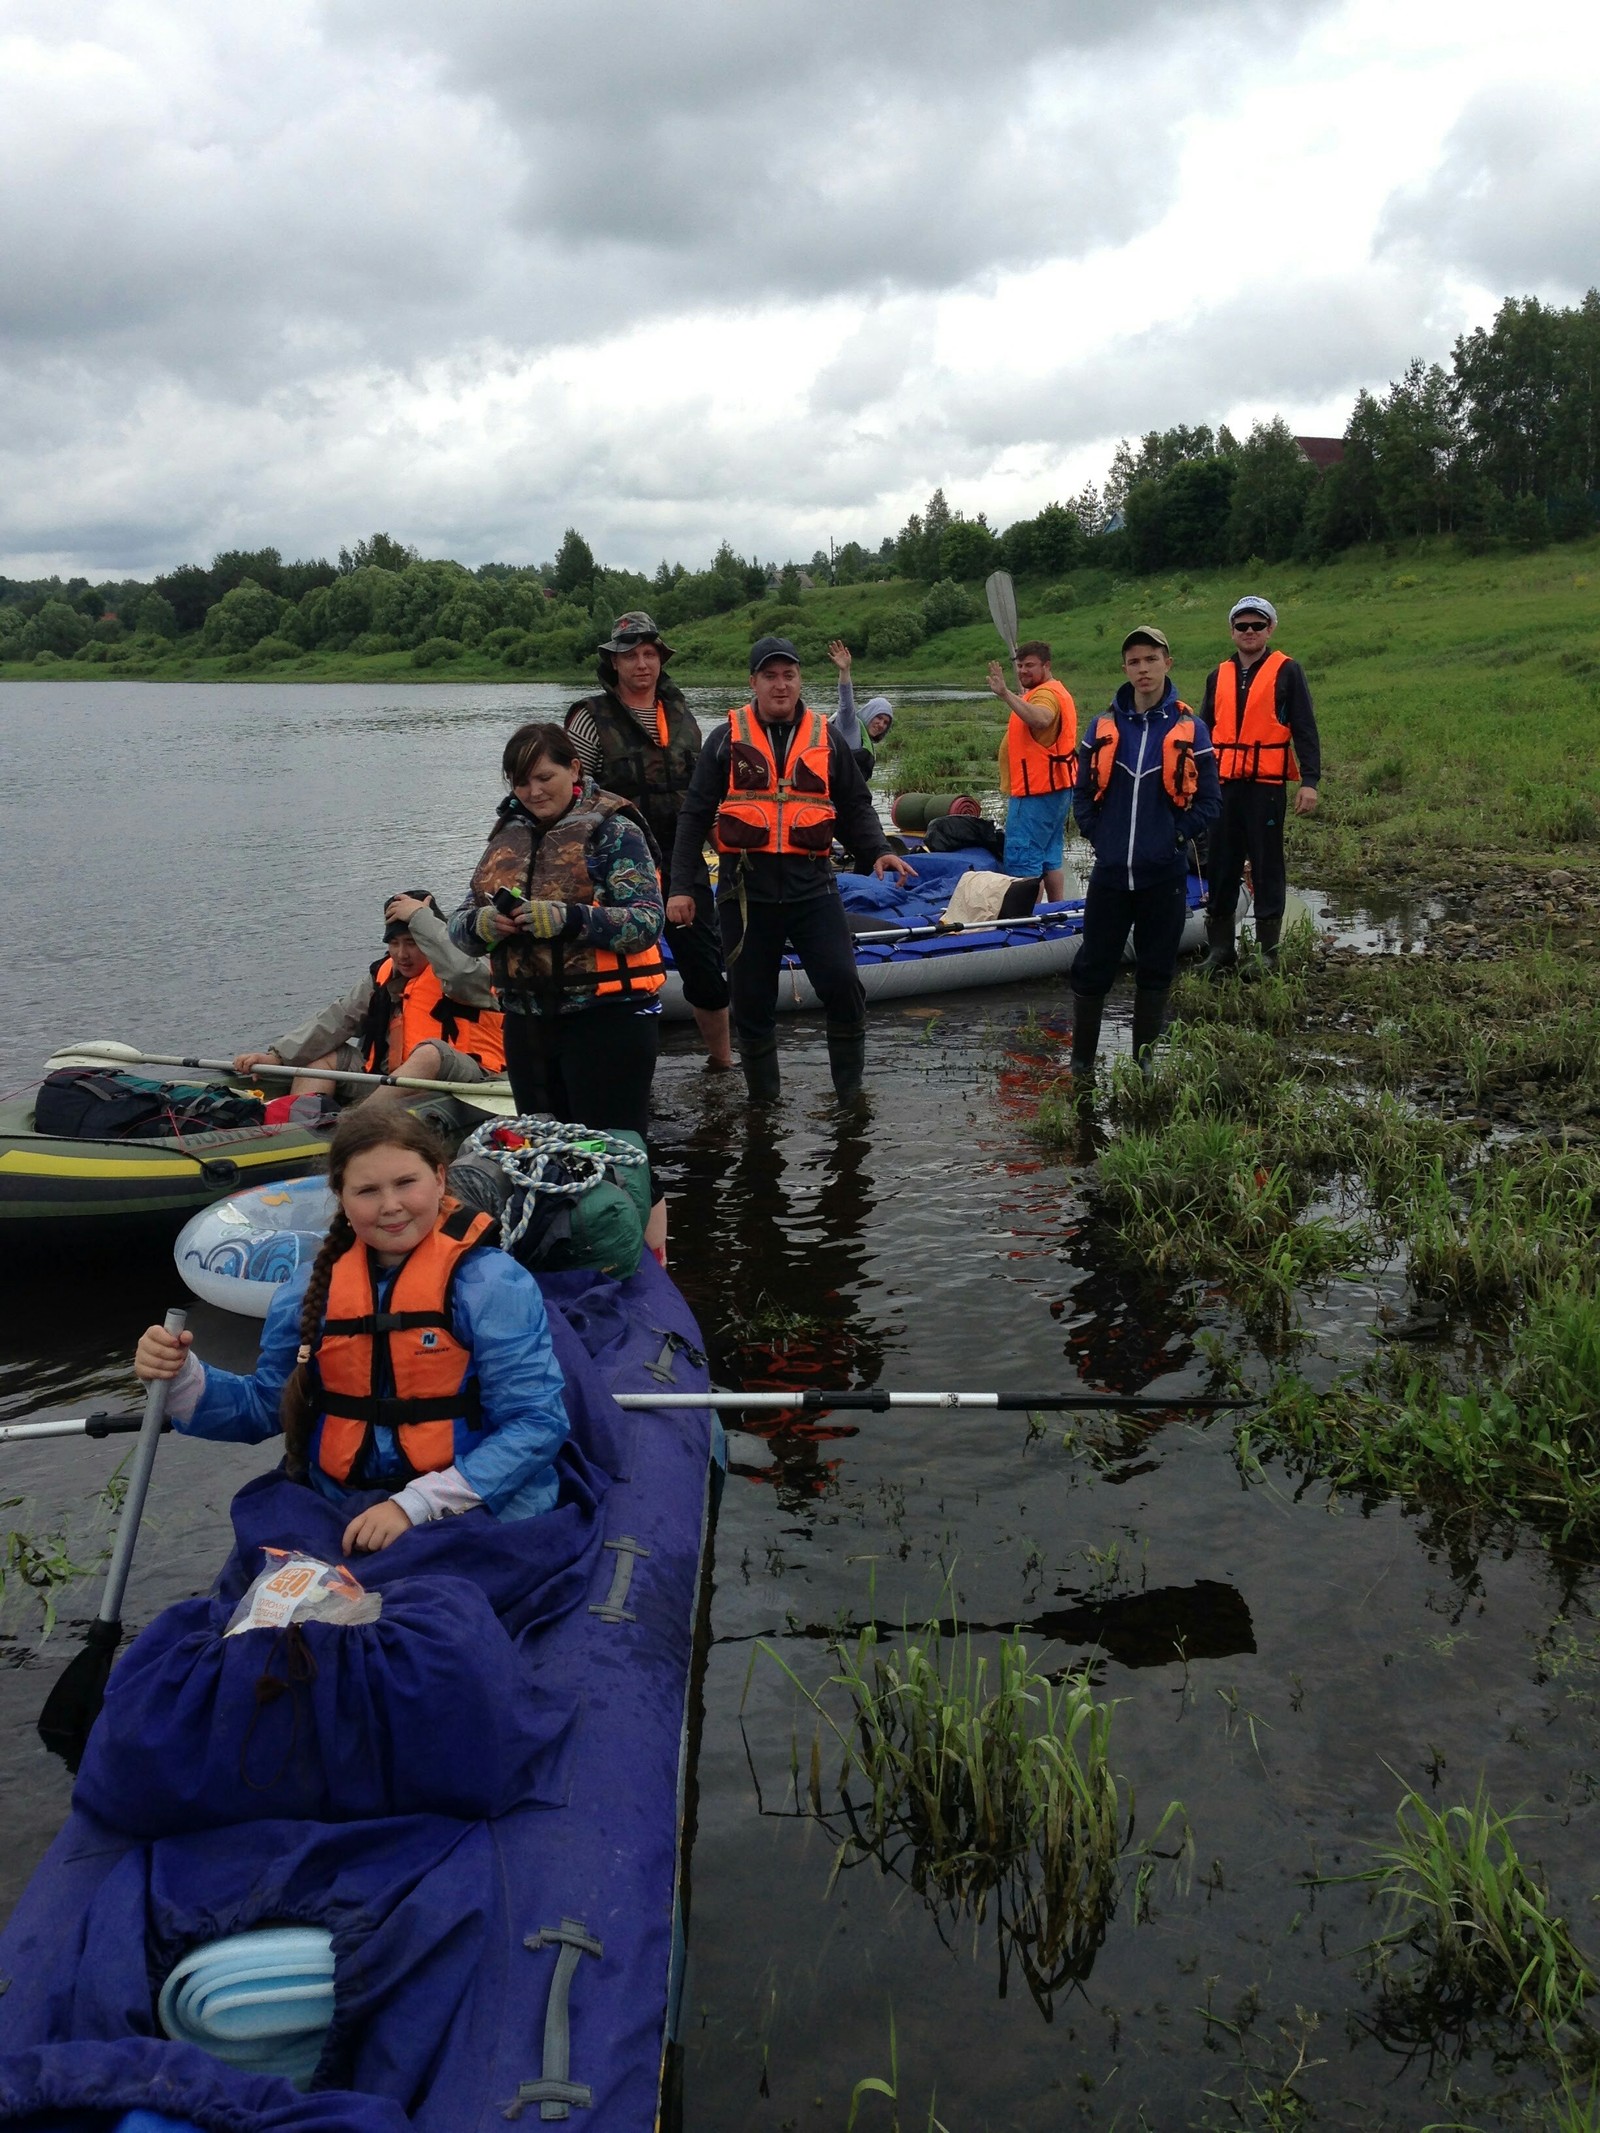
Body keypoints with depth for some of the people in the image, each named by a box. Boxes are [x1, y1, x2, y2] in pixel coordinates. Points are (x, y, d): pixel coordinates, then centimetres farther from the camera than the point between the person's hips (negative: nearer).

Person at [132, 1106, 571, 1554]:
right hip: (340, 1525, 4)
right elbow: (269, 1405, 19)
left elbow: (537, 1423, -14)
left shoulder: (492, 1283, -9)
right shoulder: (312, 1289, 8)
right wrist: (180, 1378, 0)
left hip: (476, 1527, -4)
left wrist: (416, 1506, -20)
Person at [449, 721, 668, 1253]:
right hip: (527, 1020, 7)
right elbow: (460, 925, 12)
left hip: (607, 1016, -7)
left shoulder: (613, 830, -5)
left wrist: (568, 919, -27)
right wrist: (482, 924, -12)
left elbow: (646, 922, -15)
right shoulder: (508, 835, 13)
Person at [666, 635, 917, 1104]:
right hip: (745, 889, 0)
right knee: (752, 1001, 6)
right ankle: (763, 1101, 23)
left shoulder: (826, 739, 9)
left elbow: (855, 807, 15)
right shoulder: (727, 740, 5)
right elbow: (695, 815, 5)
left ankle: (851, 1095, 6)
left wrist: (877, 852, -3)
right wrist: (680, 885, -1)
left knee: (842, 984, -12)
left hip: (812, 886, 0)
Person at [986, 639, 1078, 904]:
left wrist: (1006, 693, -44)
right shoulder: (1055, 691, 21)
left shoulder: (1046, 694, -14)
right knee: (1050, 857, 16)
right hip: (1056, 787, 11)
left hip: (1037, 792, -11)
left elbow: (1040, 719, -38)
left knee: (1022, 862, -12)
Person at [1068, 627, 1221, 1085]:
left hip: (1164, 875, -1)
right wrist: (1098, 834, 0)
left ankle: (1144, 1060, 22)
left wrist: (1176, 836, -8)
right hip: (1109, 873, 1)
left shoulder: (1190, 730, -1)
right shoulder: (1104, 728, 4)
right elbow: (1082, 792, 11)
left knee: (1155, 971, 9)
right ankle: (1082, 1064, 14)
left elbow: (1208, 801, 1)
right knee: (1092, 969, 3)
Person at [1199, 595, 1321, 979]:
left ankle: (1267, 950, 7)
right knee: (1221, 868, 6)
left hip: (1266, 785, -4)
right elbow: (1204, 731, 21)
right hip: (1223, 785, 4)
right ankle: (1220, 950, 14)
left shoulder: (1287, 671, 2)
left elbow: (1305, 729, -2)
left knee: (1267, 870, 0)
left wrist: (1309, 781, -10)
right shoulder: (1218, 676, 15)